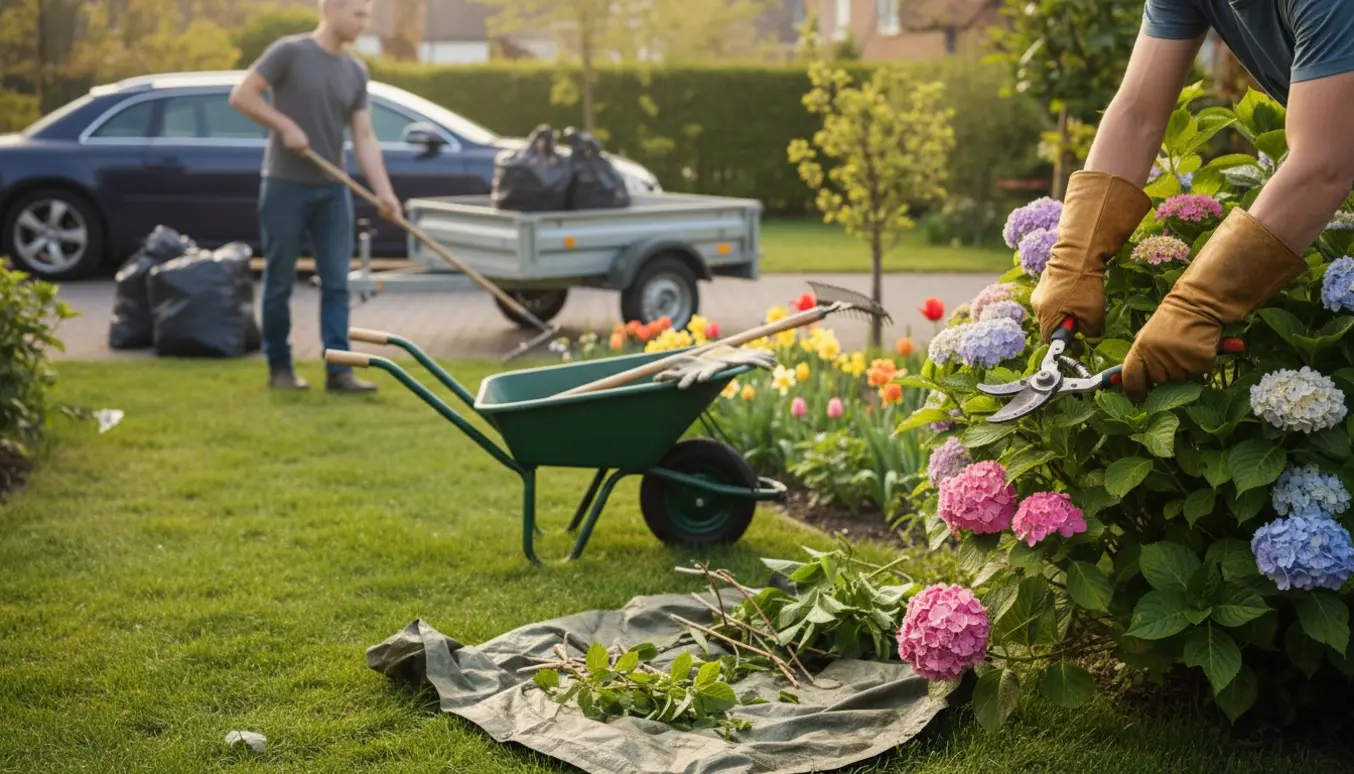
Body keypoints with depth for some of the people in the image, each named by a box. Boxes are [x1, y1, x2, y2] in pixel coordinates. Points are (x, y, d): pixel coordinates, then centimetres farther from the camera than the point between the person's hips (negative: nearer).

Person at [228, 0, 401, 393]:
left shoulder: (356, 71, 8)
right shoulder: (290, 52, -7)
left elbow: (364, 138, 5)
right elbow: (241, 96, -8)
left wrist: (384, 191, -5)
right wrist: (286, 125, -16)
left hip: (333, 191, 5)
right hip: (285, 187, -5)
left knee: (336, 284, 1)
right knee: (279, 283, 4)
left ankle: (338, 370, 2)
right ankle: (279, 367, 14)